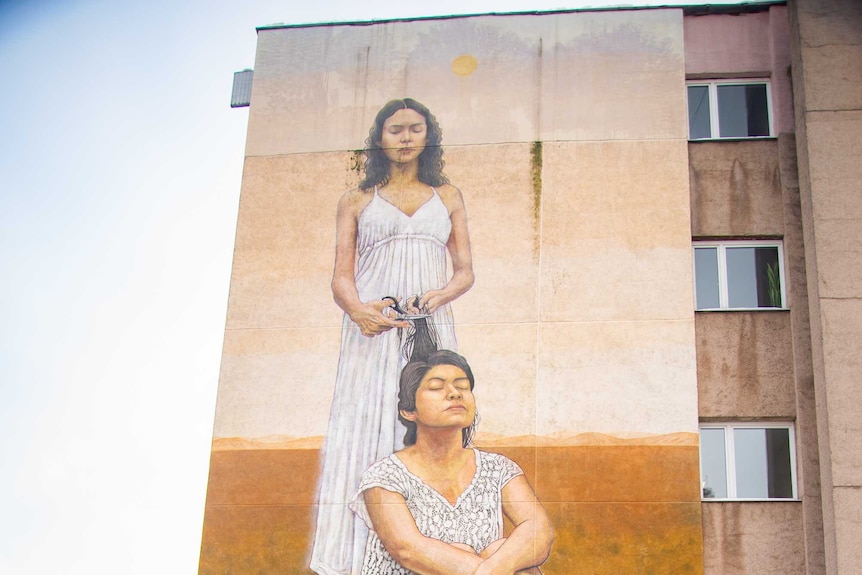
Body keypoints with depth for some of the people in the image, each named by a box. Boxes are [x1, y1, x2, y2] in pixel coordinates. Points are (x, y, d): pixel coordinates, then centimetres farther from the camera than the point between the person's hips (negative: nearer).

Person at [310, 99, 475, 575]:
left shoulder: (447, 197, 19)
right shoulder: (356, 201, 15)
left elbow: (465, 271, 13)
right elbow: (341, 276, 6)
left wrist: (435, 297, -9)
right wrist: (358, 310, -17)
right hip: (371, 330, -1)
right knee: (361, 433, -11)